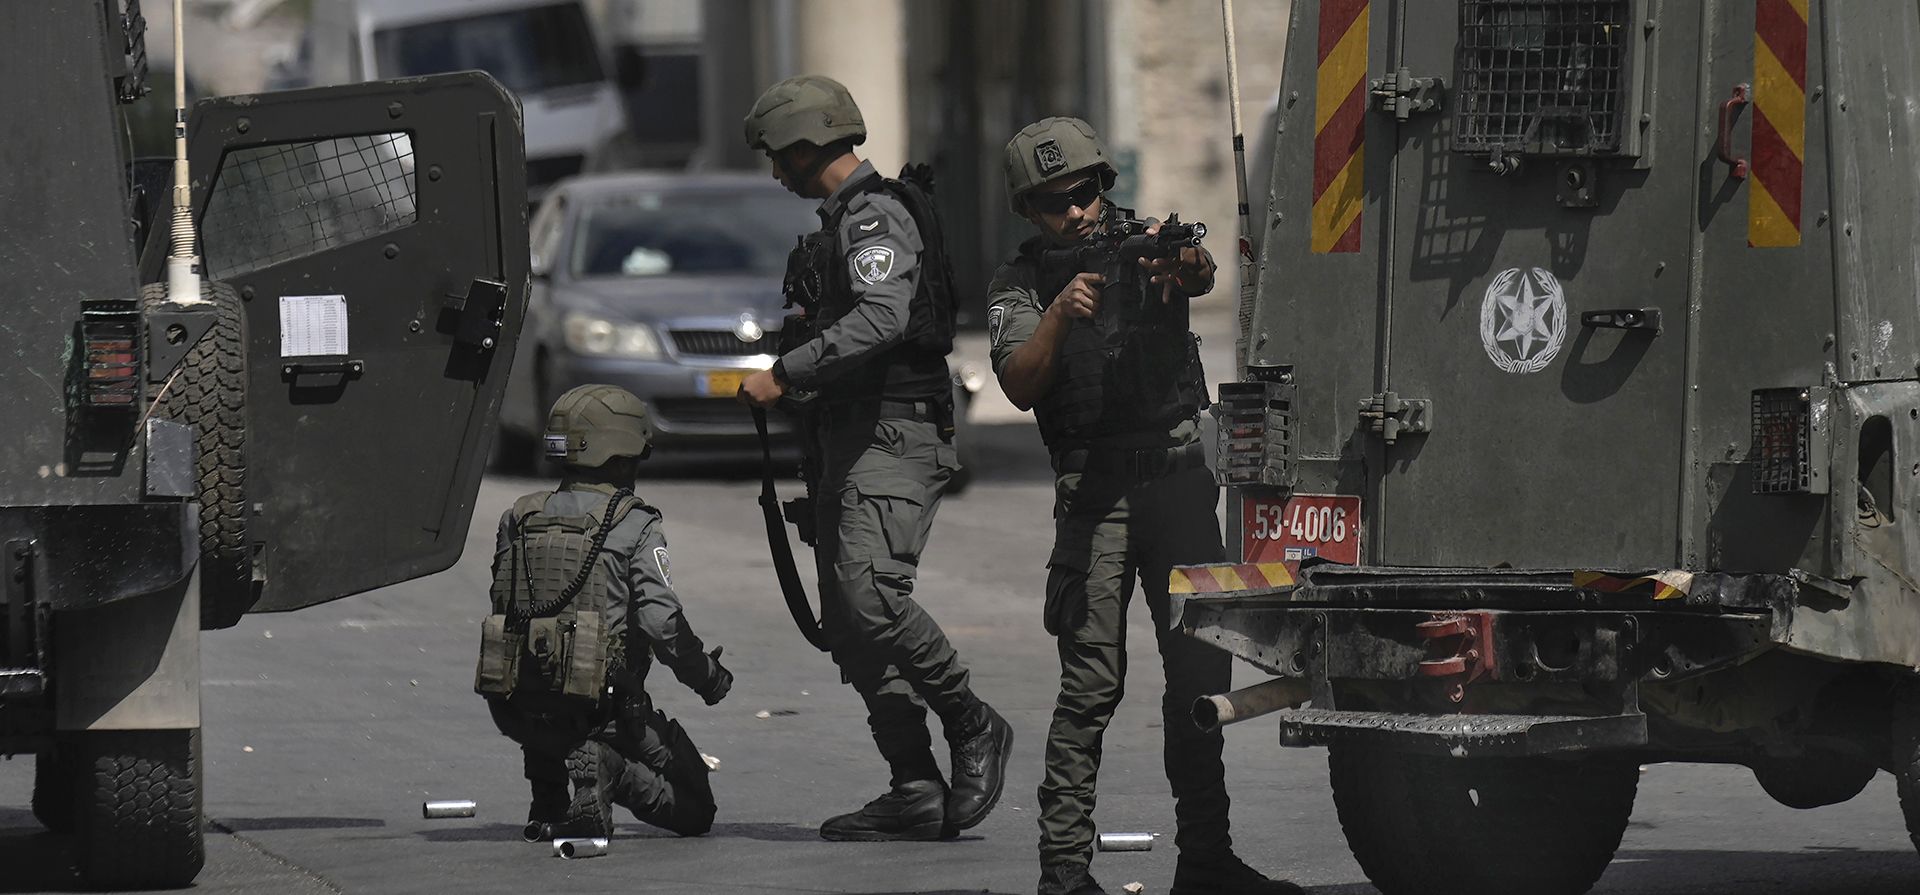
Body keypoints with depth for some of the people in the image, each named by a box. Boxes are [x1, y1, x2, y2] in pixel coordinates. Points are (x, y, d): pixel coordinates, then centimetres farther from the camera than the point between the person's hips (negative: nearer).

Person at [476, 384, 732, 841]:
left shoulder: (519, 519, 8)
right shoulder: (636, 527, -6)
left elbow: (503, 608, 14)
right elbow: (661, 621, -15)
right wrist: (709, 678, 1)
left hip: (516, 712, 5)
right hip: (602, 711, -5)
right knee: (693, 808, 9)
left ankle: (548, 806, 14)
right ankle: (610, 770, -20)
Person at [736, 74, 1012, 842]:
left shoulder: (876, 215, -11)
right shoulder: (842, 219, 22)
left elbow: (881, 319, -26)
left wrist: (786, 374, -23)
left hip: (894, 438, -11)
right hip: (850, 444, 11)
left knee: (872, 593, -25)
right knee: (848, 622, 4)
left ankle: (973, 729, -10)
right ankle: (915, 791, 2)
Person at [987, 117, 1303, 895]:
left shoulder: (1145, 244, 7)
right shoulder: (1020, 285, 4)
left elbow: (1203, 276, -15)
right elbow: (1020, 387, -10)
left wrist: (1180, 258, -38)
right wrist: (1062, 315, -26)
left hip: (1179, 475, 2)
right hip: (1095, 490, -2)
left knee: (1200, 670, 1)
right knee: (1091, 683, -9)